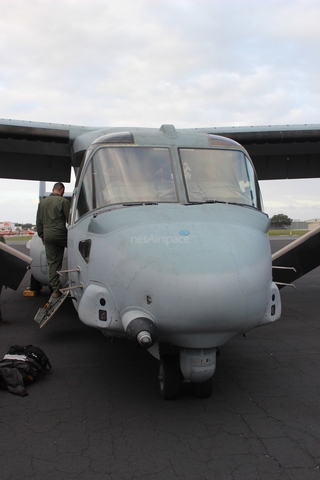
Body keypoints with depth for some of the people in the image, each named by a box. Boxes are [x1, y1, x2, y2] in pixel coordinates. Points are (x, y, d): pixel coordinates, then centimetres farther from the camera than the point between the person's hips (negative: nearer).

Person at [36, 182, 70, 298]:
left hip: (47, 235, 6)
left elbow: (39, 222, 18)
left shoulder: (42, 202, 15)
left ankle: (55, 289, 10)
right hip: (60, 234, -6)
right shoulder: (63, 201, -4)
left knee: (52, 262, 8)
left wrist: (42, 236, 24)